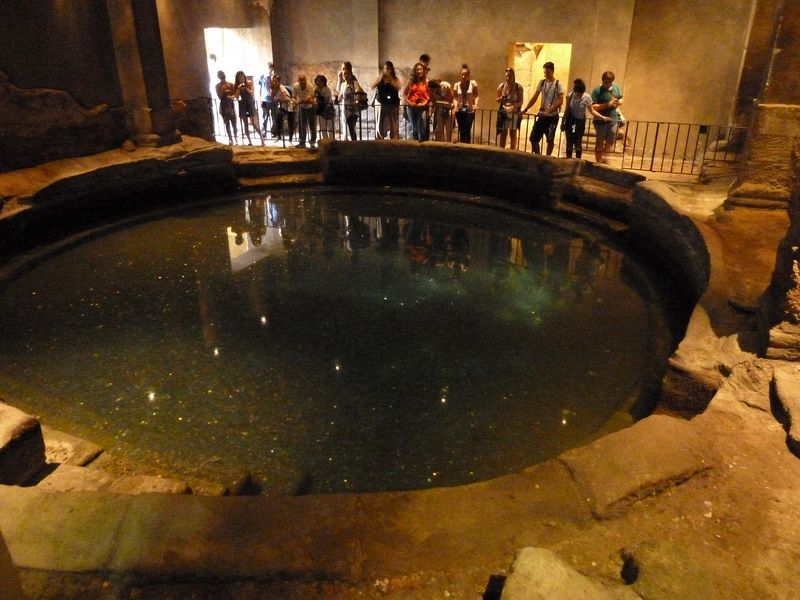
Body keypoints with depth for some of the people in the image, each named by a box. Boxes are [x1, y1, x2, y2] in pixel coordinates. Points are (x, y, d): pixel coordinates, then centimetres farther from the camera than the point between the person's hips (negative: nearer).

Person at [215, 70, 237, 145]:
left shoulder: (231, 84, 4)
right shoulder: (218, 86, 2)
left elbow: (235, 94, 1)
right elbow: (219, 96, -5)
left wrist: (232, 96, -20)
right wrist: (222, 89, -16)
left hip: (231, 104, 0)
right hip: (223, 105, 0)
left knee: (234, 123, -5)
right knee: (227, 123, 1)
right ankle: (230, 139, 6)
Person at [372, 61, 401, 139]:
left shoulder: (395, 79, 5)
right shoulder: (380, 79, 8)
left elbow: (398, 88, -14)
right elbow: (373, 87, -5)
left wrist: (390, 79, -14)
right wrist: (380, 78, -14)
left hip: (393, 105, -1)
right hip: (382, 105, 1)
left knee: (393, 125, 0)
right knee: (380, 126, -1)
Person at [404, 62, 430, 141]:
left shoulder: (426, 82, 2)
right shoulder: (411, 81, 6)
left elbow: (430, 95, -1)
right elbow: (404, 93, 7)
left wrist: (424, 103, -14)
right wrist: (408, 102, -6)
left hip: (422, 107, -2)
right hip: (411, 107, 2)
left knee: (423, 127, -15)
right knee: (414, 127, 10)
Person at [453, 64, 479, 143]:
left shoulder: (473, 83, -3)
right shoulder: (457, 85, 3)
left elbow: (476, 95, -3)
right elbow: (455, 97, 4)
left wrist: (476, 105, -18)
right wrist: (456, 105, -13)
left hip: (469, 110, -3)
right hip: (459, 110, 3)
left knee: (467, 130, -11)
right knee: (461, 130, 8)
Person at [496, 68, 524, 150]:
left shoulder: (518, 87, -5)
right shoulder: (501, 86, 3)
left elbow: (521, 101, -4)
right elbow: (498, 100, 11)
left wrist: (514, 106, -22)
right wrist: (501, 98, -12)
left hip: (514, 113, -2)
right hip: (503, 113, 2)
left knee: (513, 134, 3)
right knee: (503, 134, 6)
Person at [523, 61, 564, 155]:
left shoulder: (558, 84, -6)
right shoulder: (542, 82, 7)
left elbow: (560, 101, -15)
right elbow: (534, 98, 10)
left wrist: (549, 111, -26)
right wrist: (525, 109, 2)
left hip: (553, 116, -4)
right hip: (542, 115, 5)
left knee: (550, 139, -1)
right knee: (533, 138, 1)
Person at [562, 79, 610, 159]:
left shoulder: (587, 98, -13)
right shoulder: (570, 96, -8)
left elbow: (592, 111, -8)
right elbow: (567, 110, 4)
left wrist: (602, 117, -18)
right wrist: (563, 122, 8)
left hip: (580, 122, -1)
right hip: (570, 121, 2)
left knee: (577, 143, -1)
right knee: (569, 143, 2)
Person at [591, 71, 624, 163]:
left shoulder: (616, 87, 6)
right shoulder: (597, 90, -12)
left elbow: (621, 100, 18)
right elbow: (593, 107, -19)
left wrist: (618, 102, -7)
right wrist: (607, 105, -24)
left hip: (613, 120, 5)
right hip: (601, 121, -5)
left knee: (610, 143, 10)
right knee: (600, 143, 5)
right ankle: (599, 163, 14)